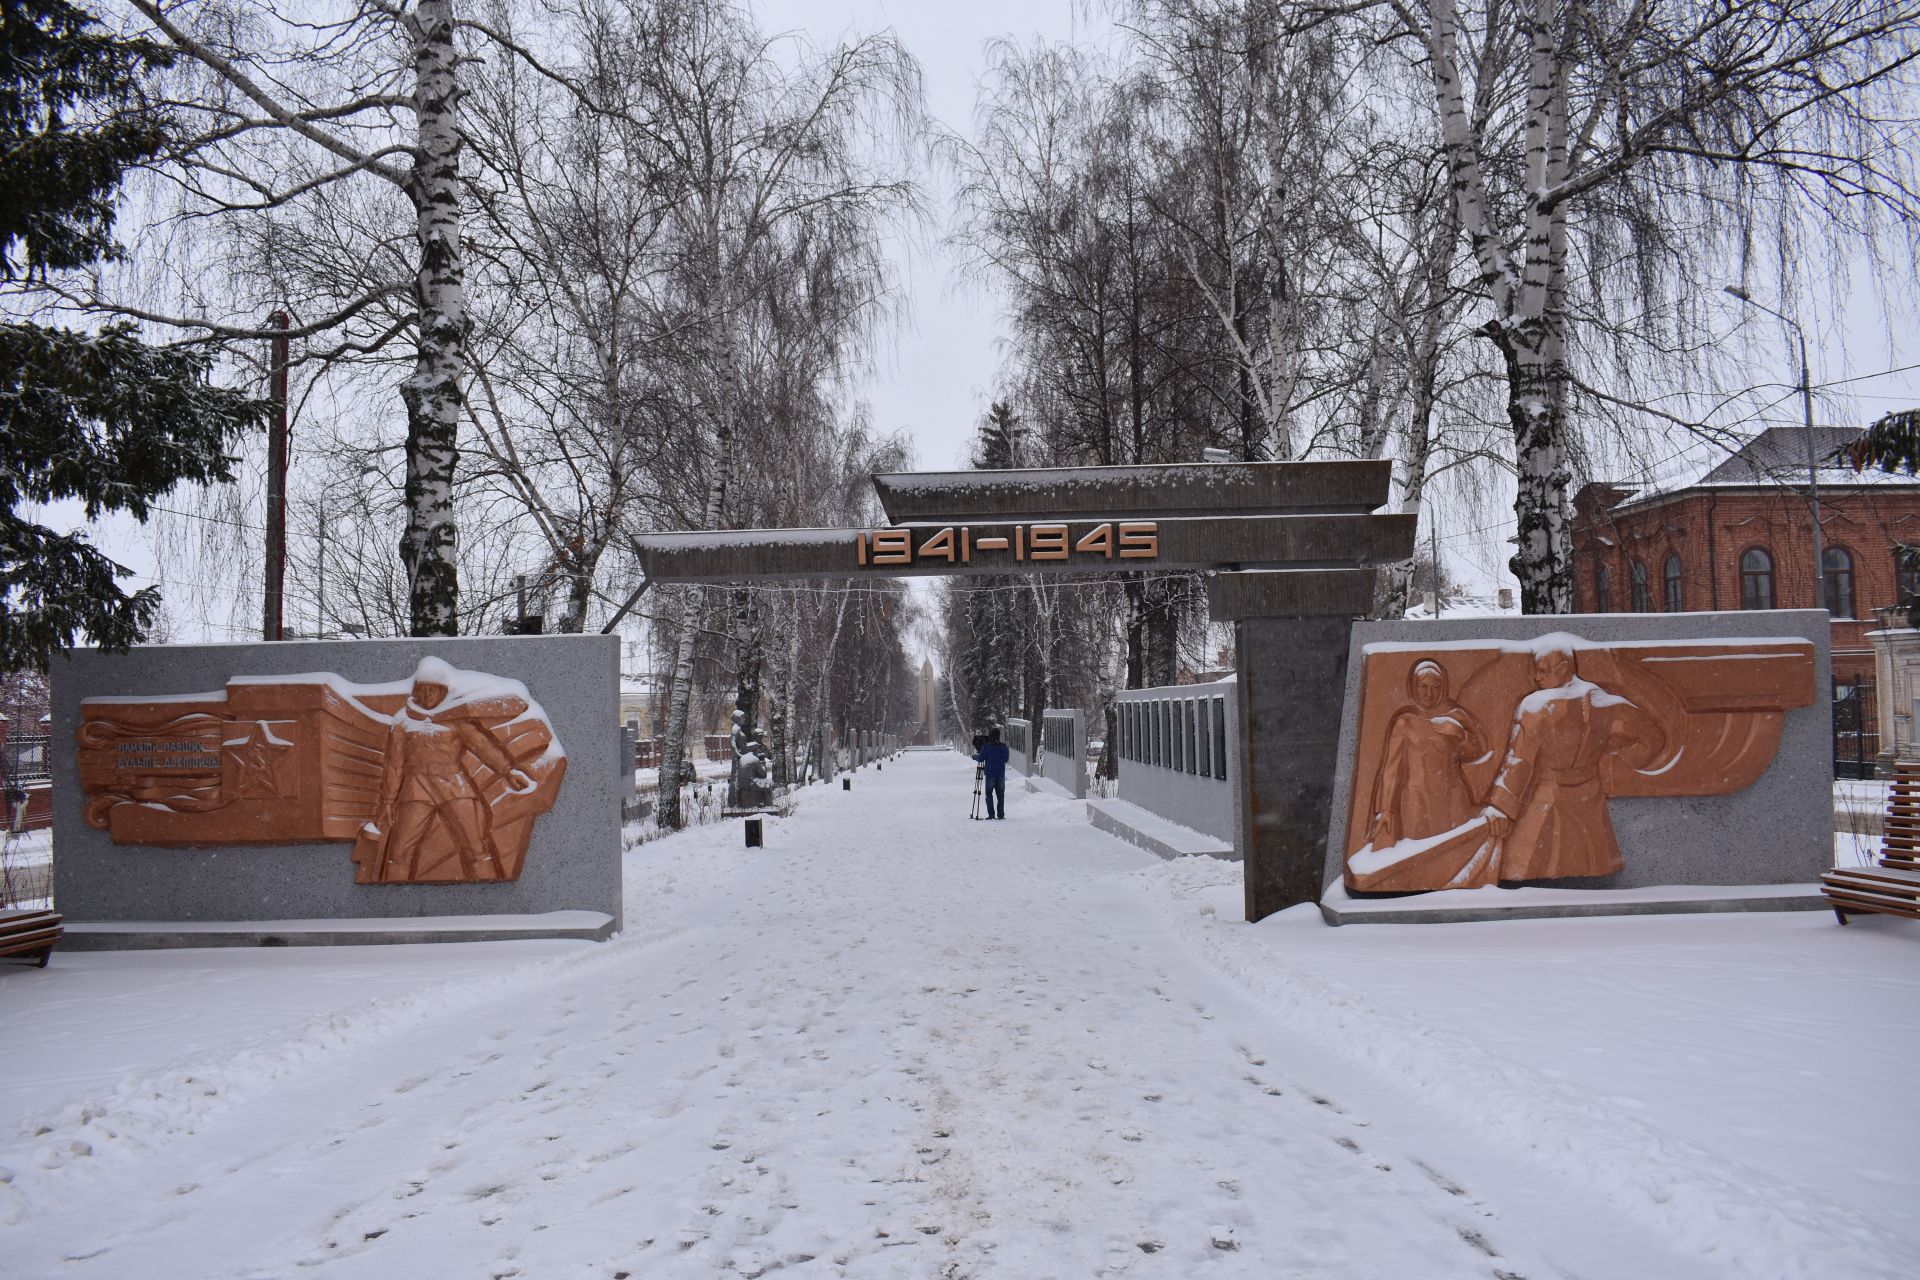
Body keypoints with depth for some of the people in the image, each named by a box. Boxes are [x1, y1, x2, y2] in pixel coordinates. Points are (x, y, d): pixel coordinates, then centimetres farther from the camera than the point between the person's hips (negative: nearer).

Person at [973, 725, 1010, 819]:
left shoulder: (986, 746, -10)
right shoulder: (1004, 746, 1)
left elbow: (981, 758, -7)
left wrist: (974, 757, 13)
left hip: (990, 774, -3)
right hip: (1001, 774, 3)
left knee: (989, 794, 5)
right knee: (1000, 794, 9)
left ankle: (991, 814, -2)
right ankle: (1001, 814, 6)